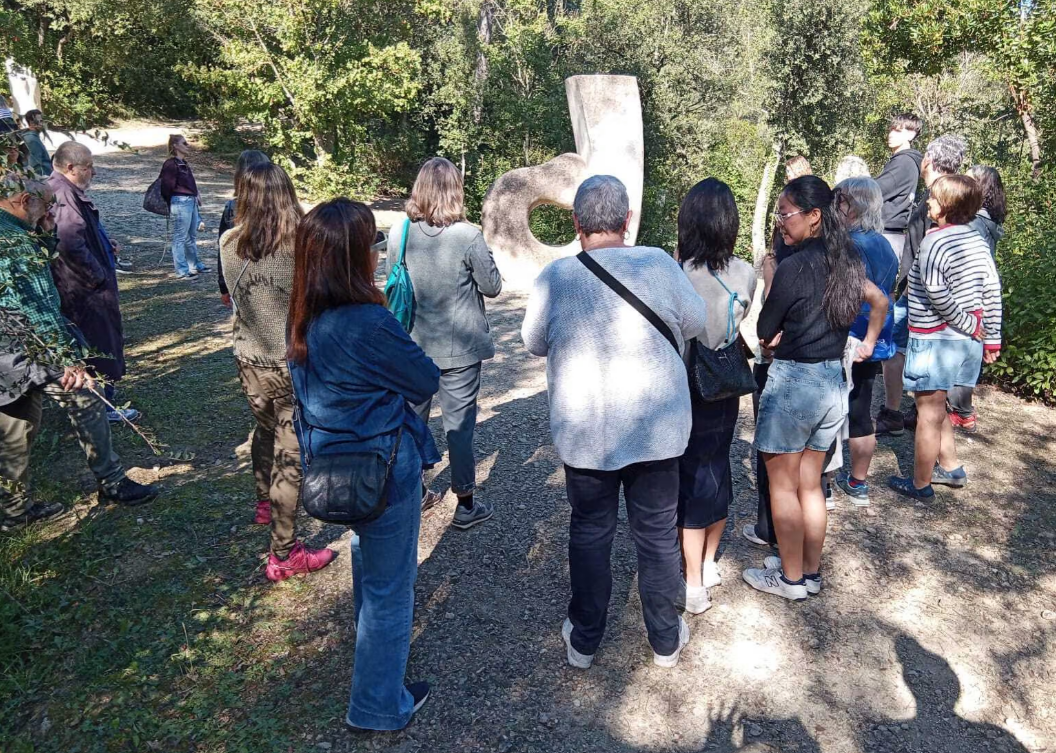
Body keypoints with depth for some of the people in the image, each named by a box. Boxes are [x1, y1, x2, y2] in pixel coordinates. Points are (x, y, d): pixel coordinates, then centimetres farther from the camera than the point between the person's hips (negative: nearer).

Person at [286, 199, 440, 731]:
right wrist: (404, 372, 1)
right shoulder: (368, 324, -29)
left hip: (333, 461, 9)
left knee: (367, 558, 33)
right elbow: (427, 381, -15)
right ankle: (378, 707, 29)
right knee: (389, 584, 11)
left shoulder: (303, 319, -4)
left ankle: (372, 640, 59)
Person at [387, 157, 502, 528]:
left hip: (412, 344, 4)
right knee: (459, 425, 6)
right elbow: (492, 286, -6)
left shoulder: (398, 234, -6)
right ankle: (465, 505, 17)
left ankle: (414, 493, 33)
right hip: (459, 347, -4)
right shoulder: (468, 236, -17)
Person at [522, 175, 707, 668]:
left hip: (584, 436, 0)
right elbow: (696, 323, 3)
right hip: (657, 430, 1)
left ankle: (584, 640, 32)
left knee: (589, 532, 17)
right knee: (658, 534, 16)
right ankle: (666, 640, 33)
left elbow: (534, 343, 2)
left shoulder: (555, 277, -12)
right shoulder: (658, 263, -11)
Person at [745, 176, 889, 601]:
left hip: (793, 380, -8)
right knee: (809, 485, 17)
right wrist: (868, 343, 25)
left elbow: (765, 333, -10)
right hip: (832, 380, 8)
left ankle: (791, 579, 19)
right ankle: (811, 572, 29)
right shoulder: (846, 262, 5)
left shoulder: (794, 267, -17)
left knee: (782, 486, 8)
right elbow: (880, 302, 23)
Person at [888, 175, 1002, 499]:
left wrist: (969, 325, -11)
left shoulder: (934, 242, -17)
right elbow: (993, 291, 7)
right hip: (966, 341, 8)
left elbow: (937, 295, -25)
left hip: (934, 340, -8)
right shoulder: (977, 240, 5)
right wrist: (992, 337, 12)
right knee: (936, 408, 23)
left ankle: (921, 483, 16)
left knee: (929, 414, 4)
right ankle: (951, 468, 33)